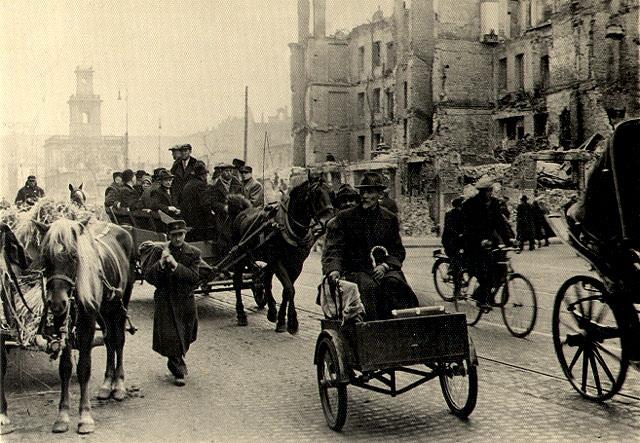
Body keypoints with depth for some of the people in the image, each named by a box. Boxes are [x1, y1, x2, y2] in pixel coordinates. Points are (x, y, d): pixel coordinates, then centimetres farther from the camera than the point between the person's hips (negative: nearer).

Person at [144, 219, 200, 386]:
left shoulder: (193, 253, -3)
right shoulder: (159, 251, -4)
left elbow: (195, 278, -15)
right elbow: (148, 276, -9)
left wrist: (176, 265, -25)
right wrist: (161, 263, -26)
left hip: (186, 300, 2)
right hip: (165, 301, -2)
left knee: (185, 338, 15)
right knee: (170, 336, -7)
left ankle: (177, 362, 43)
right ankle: (179, 372, 8)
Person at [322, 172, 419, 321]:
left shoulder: (390, 219, 14)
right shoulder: (344, 217, 6)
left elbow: (398, 251, 14)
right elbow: (334, 248, -1)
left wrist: (385, 265, -8)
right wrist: (333, 269, -22)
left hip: (383, 269, 2)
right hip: (356, 270, -2)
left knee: (395, 282, -31)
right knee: (369, 286, -34)